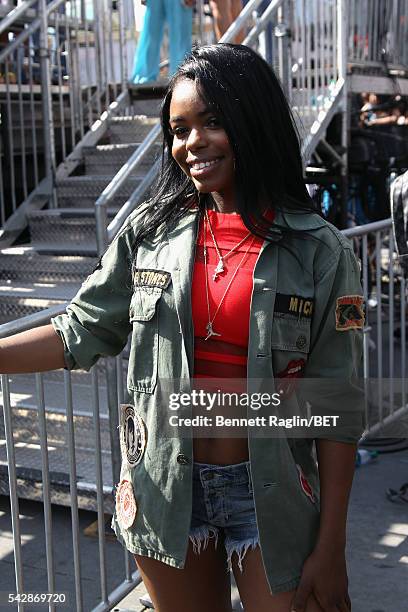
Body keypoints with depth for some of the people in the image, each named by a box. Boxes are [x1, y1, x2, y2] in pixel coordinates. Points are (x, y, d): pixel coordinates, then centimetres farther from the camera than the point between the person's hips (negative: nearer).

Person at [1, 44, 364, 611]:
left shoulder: (319, 252, -9)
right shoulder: (150, 230, -1)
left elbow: (338, 409, -7)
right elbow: (81, 332, 2)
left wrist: (331, 547, -7)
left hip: (268, 494, -2)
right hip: (166, 487, 3)